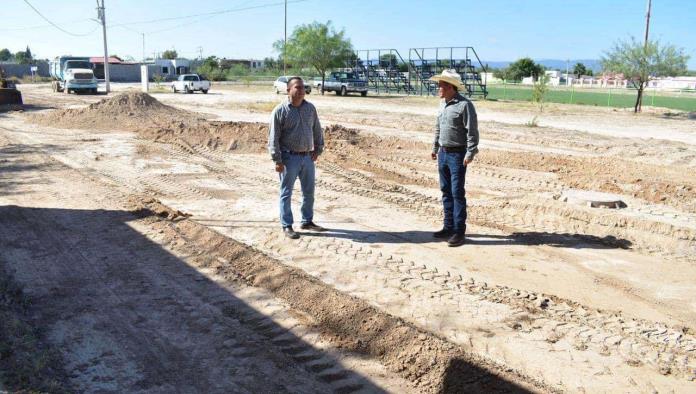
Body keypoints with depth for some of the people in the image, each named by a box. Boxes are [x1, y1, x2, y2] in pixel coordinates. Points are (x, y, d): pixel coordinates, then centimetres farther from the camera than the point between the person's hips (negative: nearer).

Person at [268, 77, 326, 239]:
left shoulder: (310, 108, 4)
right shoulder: (280, 110, -11)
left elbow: (317, 130, 15)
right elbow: (273, 137, -11)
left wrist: (318, 149, 9)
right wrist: (277, 160, -14)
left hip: (308, 157, 5)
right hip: (289, 158, -5)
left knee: (309, 191, 13)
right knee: (286, 193, 4)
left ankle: (307, 221, 29)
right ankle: (287, 226, 14)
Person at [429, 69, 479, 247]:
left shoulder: (464, 105, -14)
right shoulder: (443, 104, 11)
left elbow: (472, 131, -15)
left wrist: (470, 153, -19)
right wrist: (435, 148, 22)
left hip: (457, 154, -8)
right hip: (443, 153, 8)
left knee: (457, 192, -6)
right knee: (446, 192, 12)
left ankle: (459, 231, 0)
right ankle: (448, 227, 22)